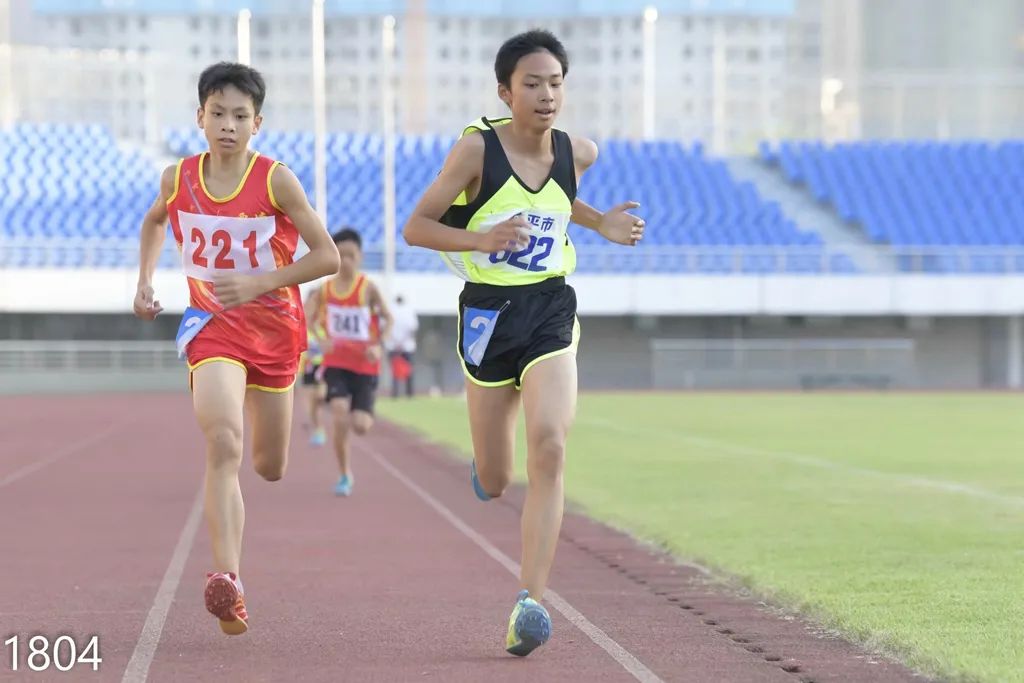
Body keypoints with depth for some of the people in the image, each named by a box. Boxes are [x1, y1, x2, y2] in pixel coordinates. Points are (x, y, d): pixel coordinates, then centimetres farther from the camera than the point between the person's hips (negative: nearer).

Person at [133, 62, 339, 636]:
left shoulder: (277, 180, -13)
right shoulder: (178, 179, -4)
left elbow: (328, 256, -13)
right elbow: (154, 222, 21)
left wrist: (258, 284, -22)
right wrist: (145, 283, 9)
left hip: (274, 325, 1)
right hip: (212, 326, 0)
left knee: (271, 468, 14)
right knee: (223, 446, -25)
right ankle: (228, 581, -35)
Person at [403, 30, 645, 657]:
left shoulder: (578, 153, 2)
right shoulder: (476, 149, -10)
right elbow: (416, 227, -8)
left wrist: (602, 223, 10)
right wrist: (480, 239, -24)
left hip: (551, 311, 1)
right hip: (490, 312, -1)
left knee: (550, 449, -22)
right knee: (494, 484, 9)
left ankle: (531, 602, -23)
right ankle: (486, 464, 50)